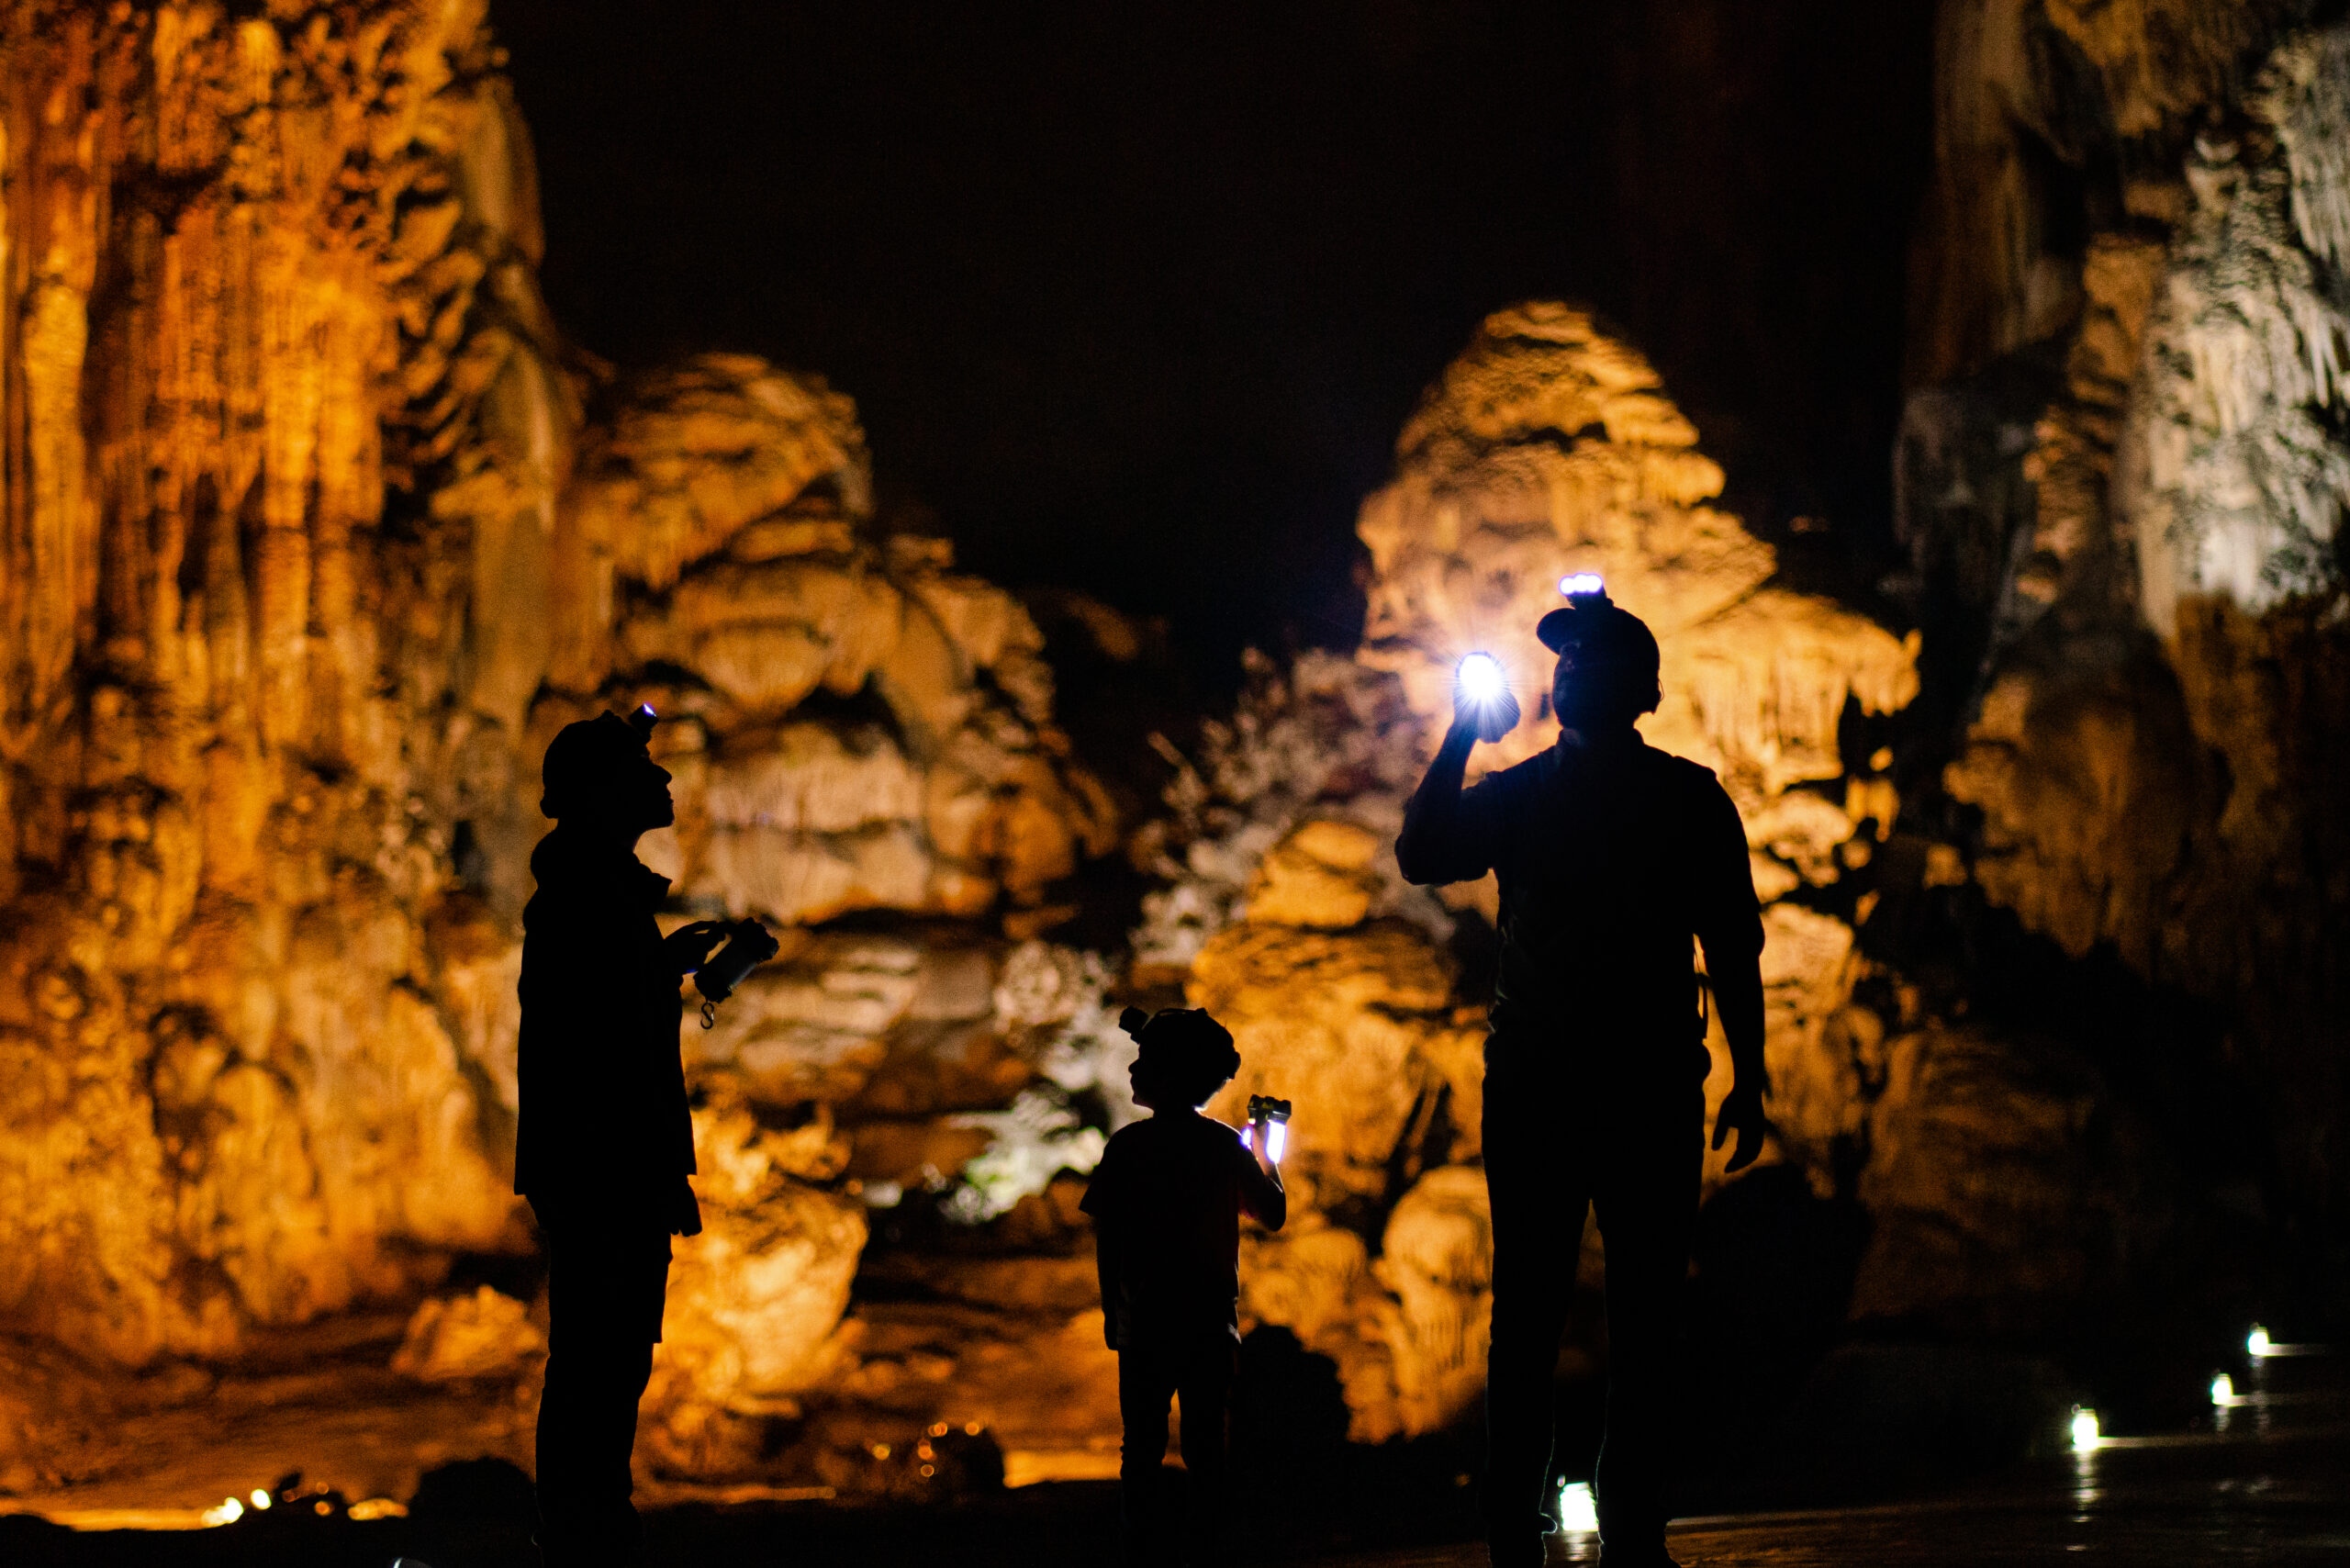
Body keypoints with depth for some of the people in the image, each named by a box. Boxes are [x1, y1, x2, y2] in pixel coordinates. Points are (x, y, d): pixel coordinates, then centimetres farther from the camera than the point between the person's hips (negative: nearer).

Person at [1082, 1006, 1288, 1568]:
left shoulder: (1130, 1145, -7)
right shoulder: (1226, 1146, 0)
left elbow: (1106, 1235, -7)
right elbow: (1273, 1214, 10)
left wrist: (1111, 1309, 2)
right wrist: (1264, 1155, 25)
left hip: (1146, 1321, -2)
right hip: (1213, 1321, 2)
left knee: (1142, 1453, 4)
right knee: (1206, 1448, 8)